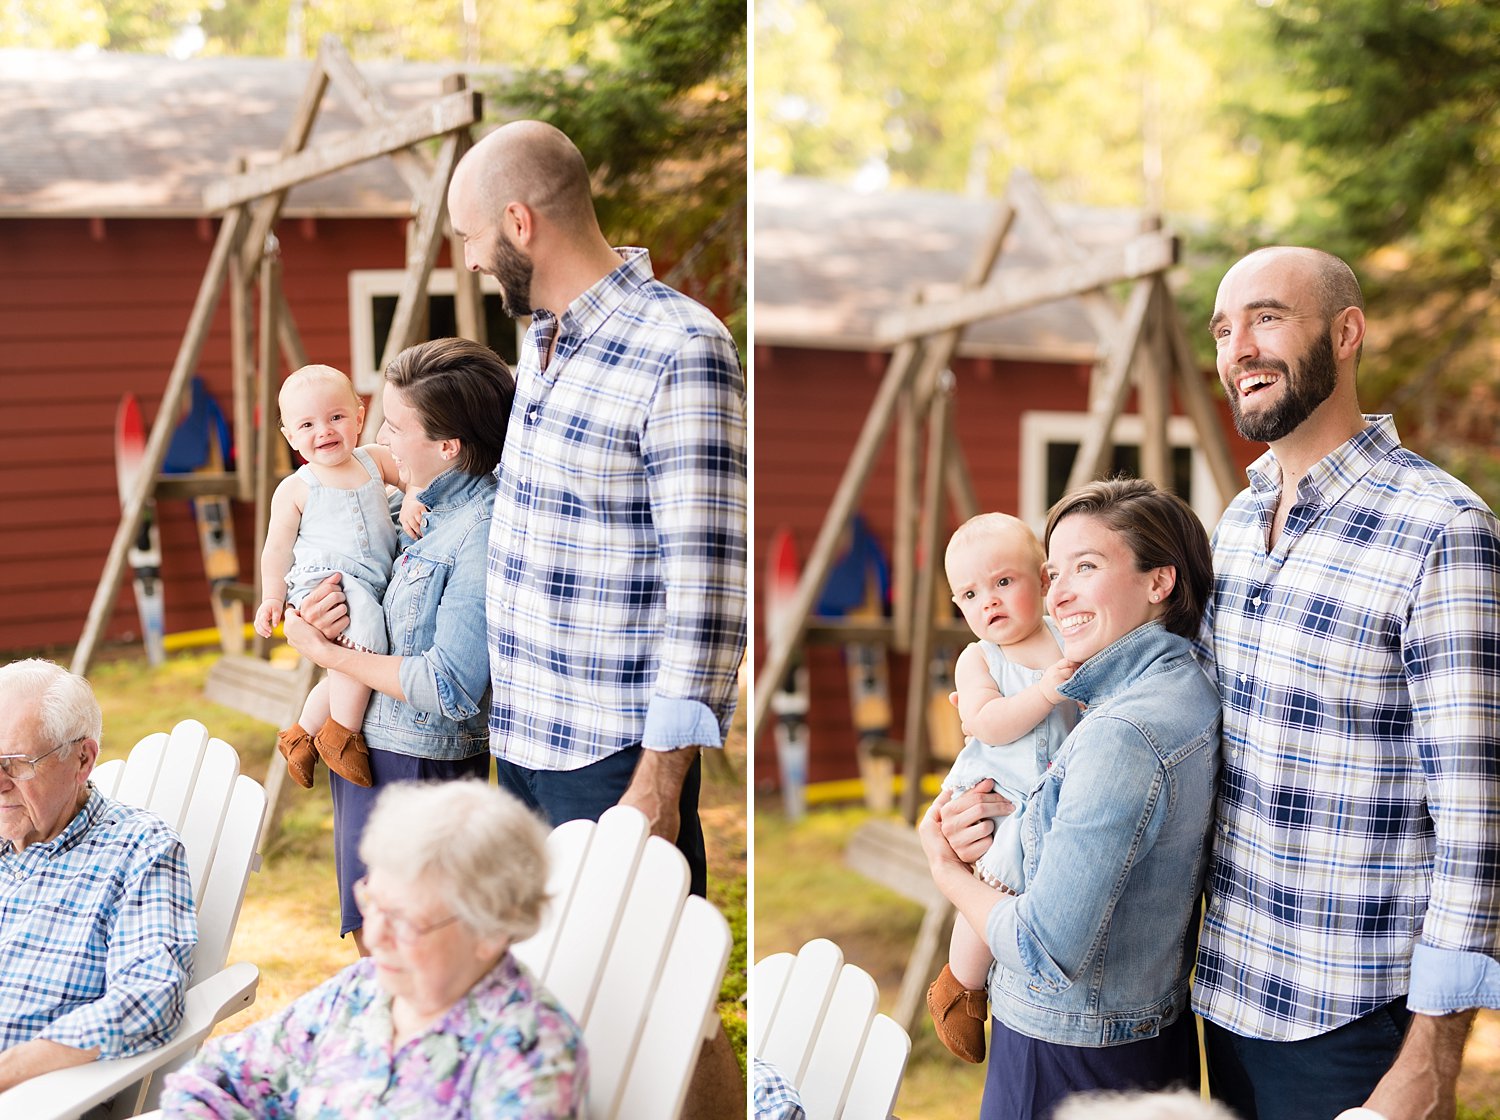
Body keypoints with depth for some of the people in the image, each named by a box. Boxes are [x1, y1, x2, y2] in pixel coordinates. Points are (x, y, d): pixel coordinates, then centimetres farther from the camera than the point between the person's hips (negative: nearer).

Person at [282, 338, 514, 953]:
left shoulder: (482, 533, -21)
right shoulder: (423, 509, 8)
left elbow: (448, 688, -24)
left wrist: (327, 652, -13)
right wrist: (331, 617, -5)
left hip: (420, 767, -9)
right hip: (373, 746, 9)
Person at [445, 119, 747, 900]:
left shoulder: (681, 353, -17)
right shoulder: (539, 340, 12)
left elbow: (706, 590, -19)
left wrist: (660, 782, -20)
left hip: (616, 758, -8)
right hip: (520, 743, 8)